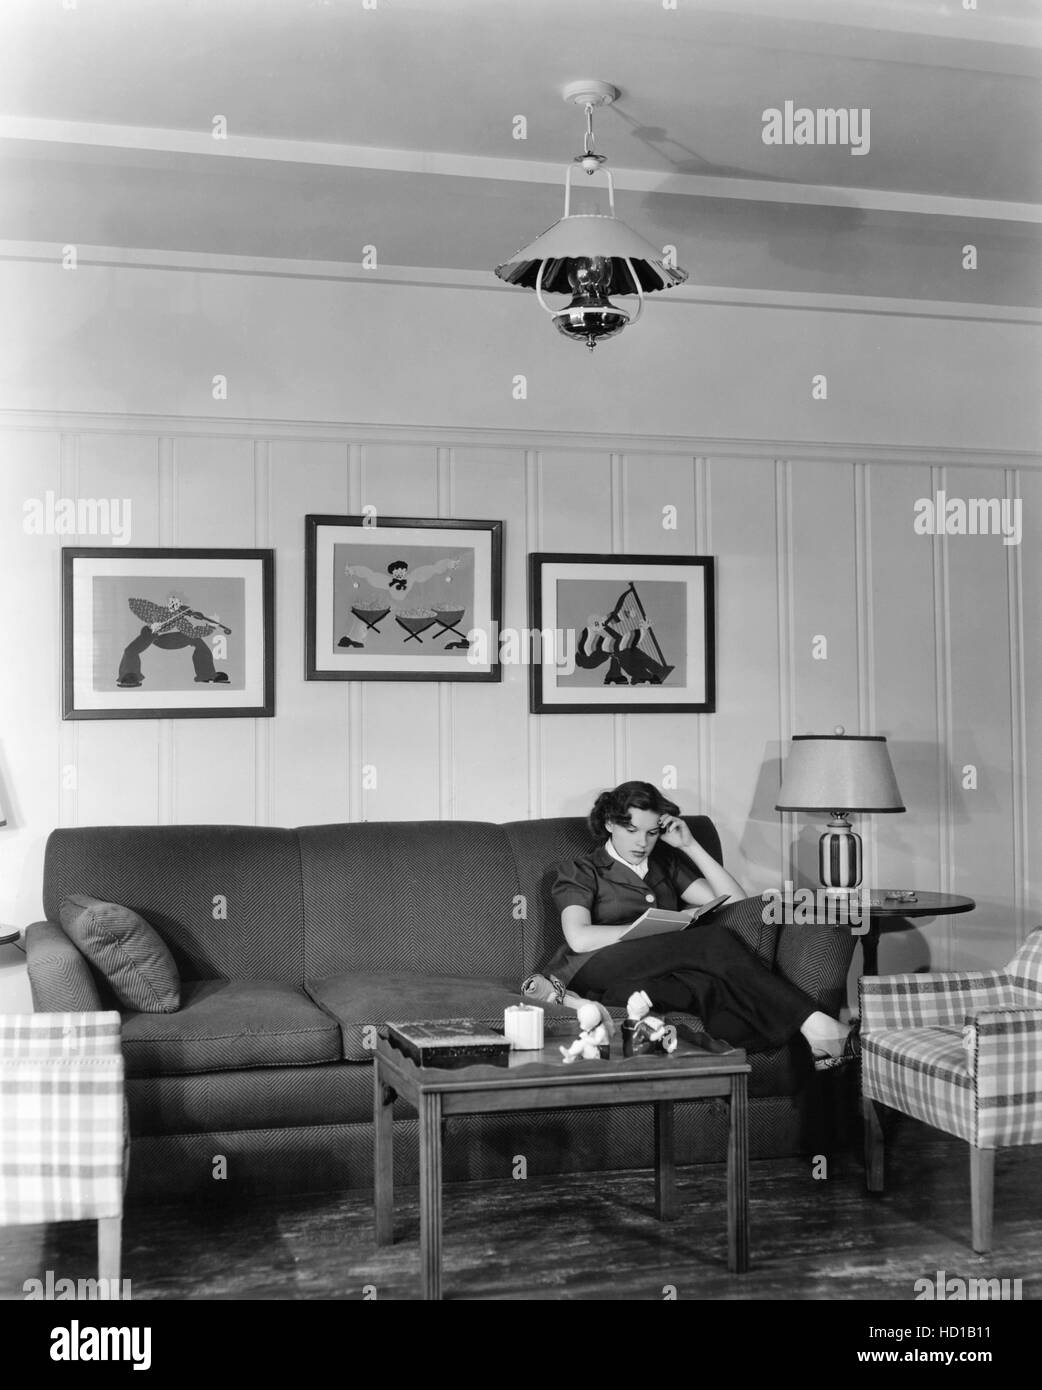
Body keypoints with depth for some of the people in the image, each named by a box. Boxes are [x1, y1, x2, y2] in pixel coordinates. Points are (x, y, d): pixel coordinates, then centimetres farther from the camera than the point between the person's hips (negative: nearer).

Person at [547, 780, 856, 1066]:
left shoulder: (666, 866, 26)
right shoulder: (581, 872, 13)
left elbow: (734, 901, 13)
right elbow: (579, 939, -7)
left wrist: (690, 846, 9)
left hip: (658, 975, 4)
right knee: (714, 941, -29)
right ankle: (810, 1022, -39)